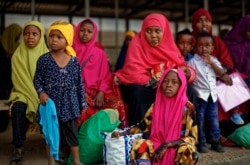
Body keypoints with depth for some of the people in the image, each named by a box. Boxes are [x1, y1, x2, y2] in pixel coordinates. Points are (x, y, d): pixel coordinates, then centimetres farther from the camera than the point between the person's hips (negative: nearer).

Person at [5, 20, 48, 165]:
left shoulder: (47, 55, -1)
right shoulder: (18, 56, -1)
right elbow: (20, 82, -4)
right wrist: (35, 98, -15)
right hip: (24, 94, 0)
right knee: (18, 108, -31)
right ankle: (18, 149, -22)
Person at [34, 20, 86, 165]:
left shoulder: (74, 61, -1)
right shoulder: (44, 59, -4)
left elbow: (79, 83, 4)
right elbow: (37, 79, 2)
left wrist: (82, 102, 5)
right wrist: (41, 92, -16)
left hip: (69, 104, 1)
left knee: (72, 133, 12)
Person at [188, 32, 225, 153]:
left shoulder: (214, 60, 8)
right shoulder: (193, 61, -5)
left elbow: (221, 74, -4)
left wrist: (211, 63, -11)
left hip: (212, 94, 4)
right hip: (200, 95, -4)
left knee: (214, 120, 11)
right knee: (200, 120, 4)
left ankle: (215, 142, 22)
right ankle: (201, 143, 14)